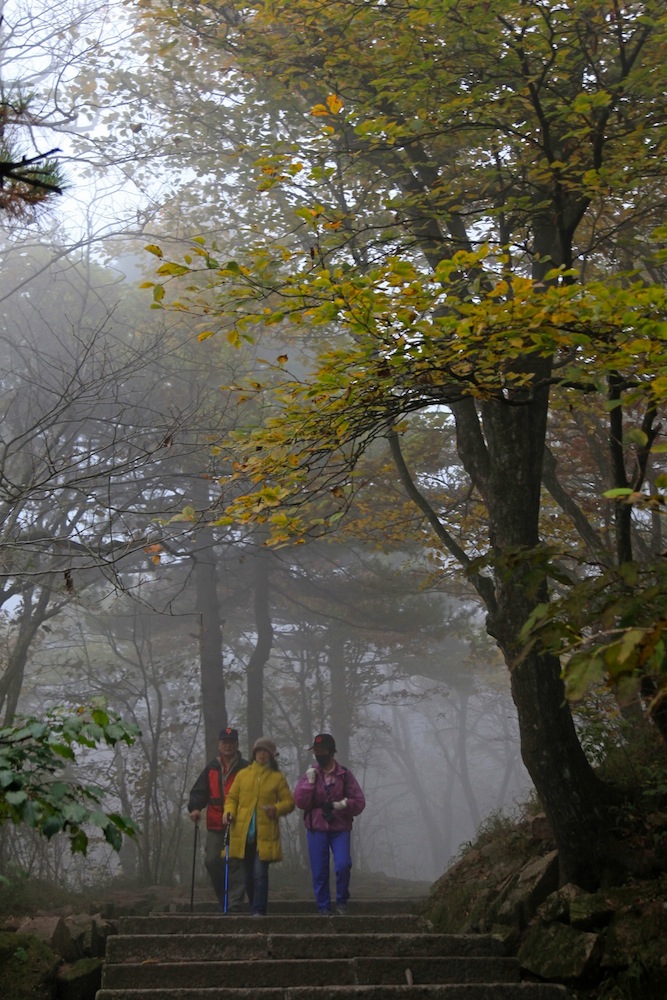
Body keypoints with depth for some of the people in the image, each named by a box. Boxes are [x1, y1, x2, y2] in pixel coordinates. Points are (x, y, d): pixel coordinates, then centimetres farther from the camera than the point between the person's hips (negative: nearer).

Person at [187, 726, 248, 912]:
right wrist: (195, 807, -6)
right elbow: (199, 791, 13)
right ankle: (224, 900, 14)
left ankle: (235, 903, -7)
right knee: (212, 861, -2)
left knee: (235, 864, -8)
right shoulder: (212, 768, 15)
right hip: (215, 826, 4)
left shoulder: (244, 768, 4)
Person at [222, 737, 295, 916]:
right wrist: (229, 811, -6)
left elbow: (289, 802, 5)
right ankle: (254, 909, 23)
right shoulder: (242, 774, 11)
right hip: (244, 833, 3)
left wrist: (276, 809, -14)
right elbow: (232, 797, 13)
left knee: (260, 873, -12)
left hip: (265, 833, -3)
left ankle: (258, 911, -10)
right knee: (249, 873, 10)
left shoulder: (278, 777, 5)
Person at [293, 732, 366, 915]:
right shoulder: (310, 774, 7)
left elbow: (359, 802, 2)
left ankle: (342, 901, 5)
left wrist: (344, 804, -17)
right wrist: (309, 782, -12)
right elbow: (300, 802, -2)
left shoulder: (345, 775, 4)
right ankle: (324, 908, 14)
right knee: (319, 871, 2)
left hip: (340, 828, -1)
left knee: (343, 865, -17)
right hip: (316, 829, 1)